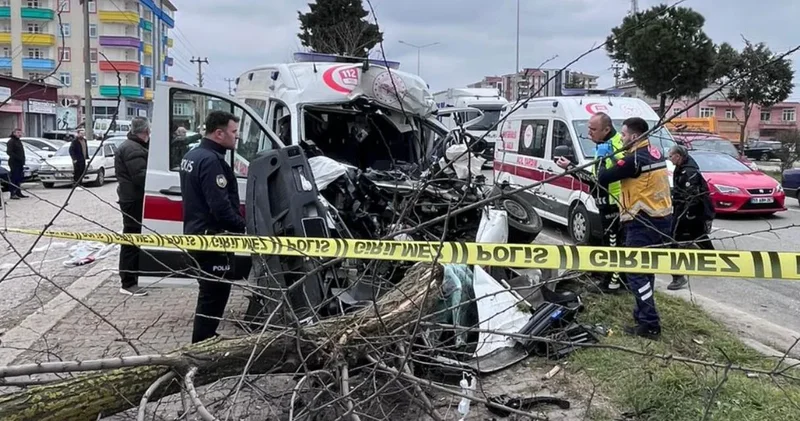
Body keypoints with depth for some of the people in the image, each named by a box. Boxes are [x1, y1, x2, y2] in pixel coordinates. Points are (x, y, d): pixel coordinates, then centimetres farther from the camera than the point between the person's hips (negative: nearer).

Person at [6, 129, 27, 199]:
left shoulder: (19, 141, 20)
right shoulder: (11, 141, -9)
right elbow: (9, 152, -18)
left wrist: (23, 161, 16)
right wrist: (18, 158, -24)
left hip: (20, 163, 9)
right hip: (14, 163, -9)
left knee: (19, 179, 12)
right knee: (14, 178, -9)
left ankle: (18, 193, 19)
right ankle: (12, 194, -8)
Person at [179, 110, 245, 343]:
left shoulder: (192, 155, 14)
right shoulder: (211, 160, -20)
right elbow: (220, 206, -27)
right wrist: (241, 226, -15)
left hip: (196, 233, 11)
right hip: (212, 237, -11)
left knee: (209, 290, 21)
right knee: (215, 292, -3)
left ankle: (204, 340, 32)